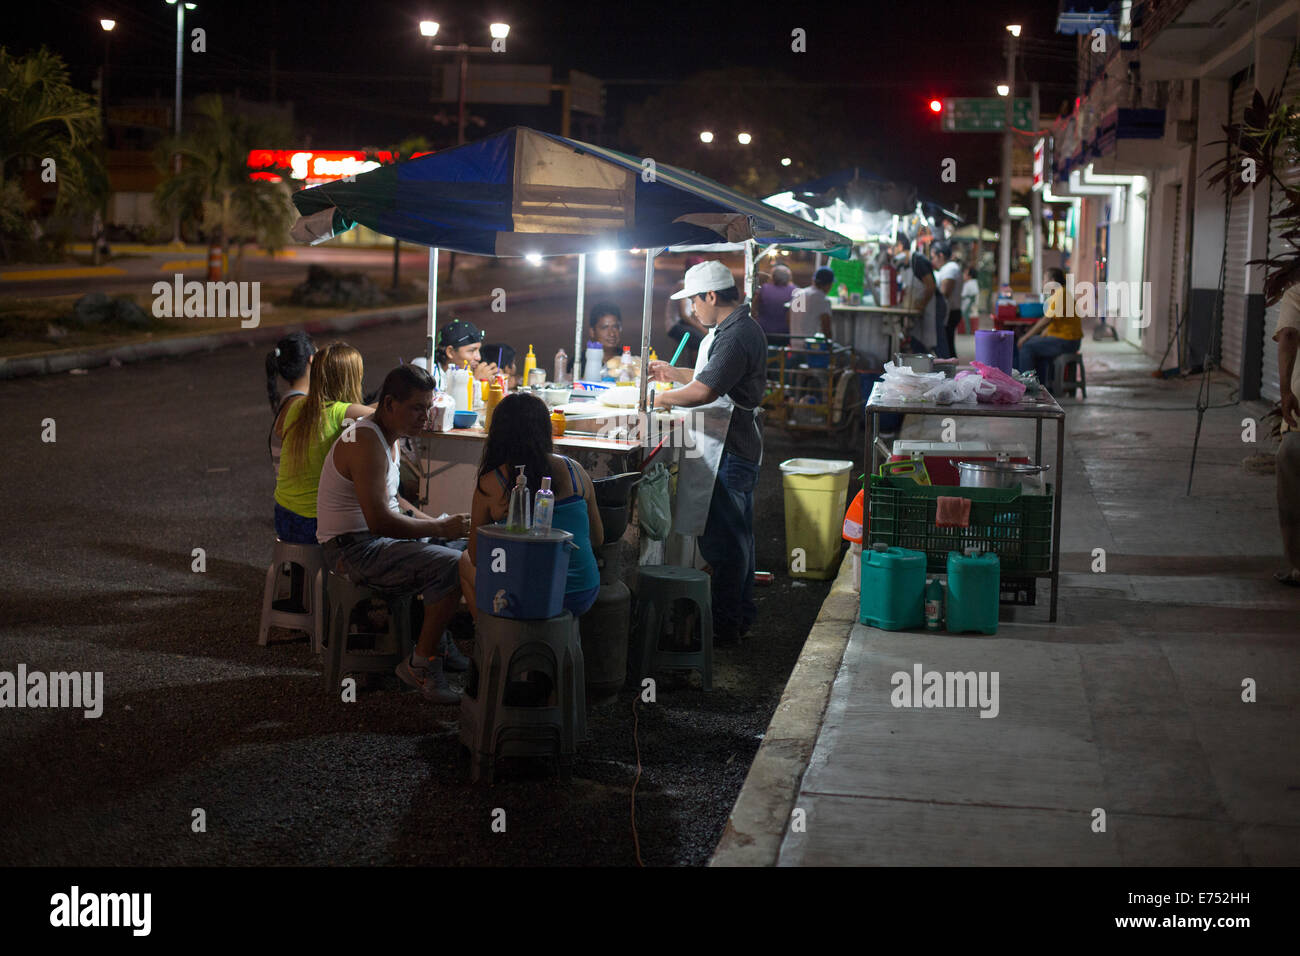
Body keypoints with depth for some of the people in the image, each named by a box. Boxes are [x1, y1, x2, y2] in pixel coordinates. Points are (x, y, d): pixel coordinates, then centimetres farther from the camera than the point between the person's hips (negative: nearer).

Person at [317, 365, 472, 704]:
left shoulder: (386, 437, 11)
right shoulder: (366, 444, -22)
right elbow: (380, 521, -29)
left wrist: (431, 520, 10)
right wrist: (440, 527, -21)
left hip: (375, 537, 11)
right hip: (353, 549, -11)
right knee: (452, 565, -25)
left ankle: (437, 639, 27)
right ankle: (421, 663, -15)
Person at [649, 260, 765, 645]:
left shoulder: (735, 336, -21)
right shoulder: (742, 328, 14)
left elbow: (705, 391, -29)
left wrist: (661, 399, -15)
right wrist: (676, 374, 22)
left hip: (727, 451, -11)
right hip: (737, 448, 11)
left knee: (723, 541, -5)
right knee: (736, 536, 18)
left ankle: (726, 625, 2)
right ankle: (741, 614, 28)